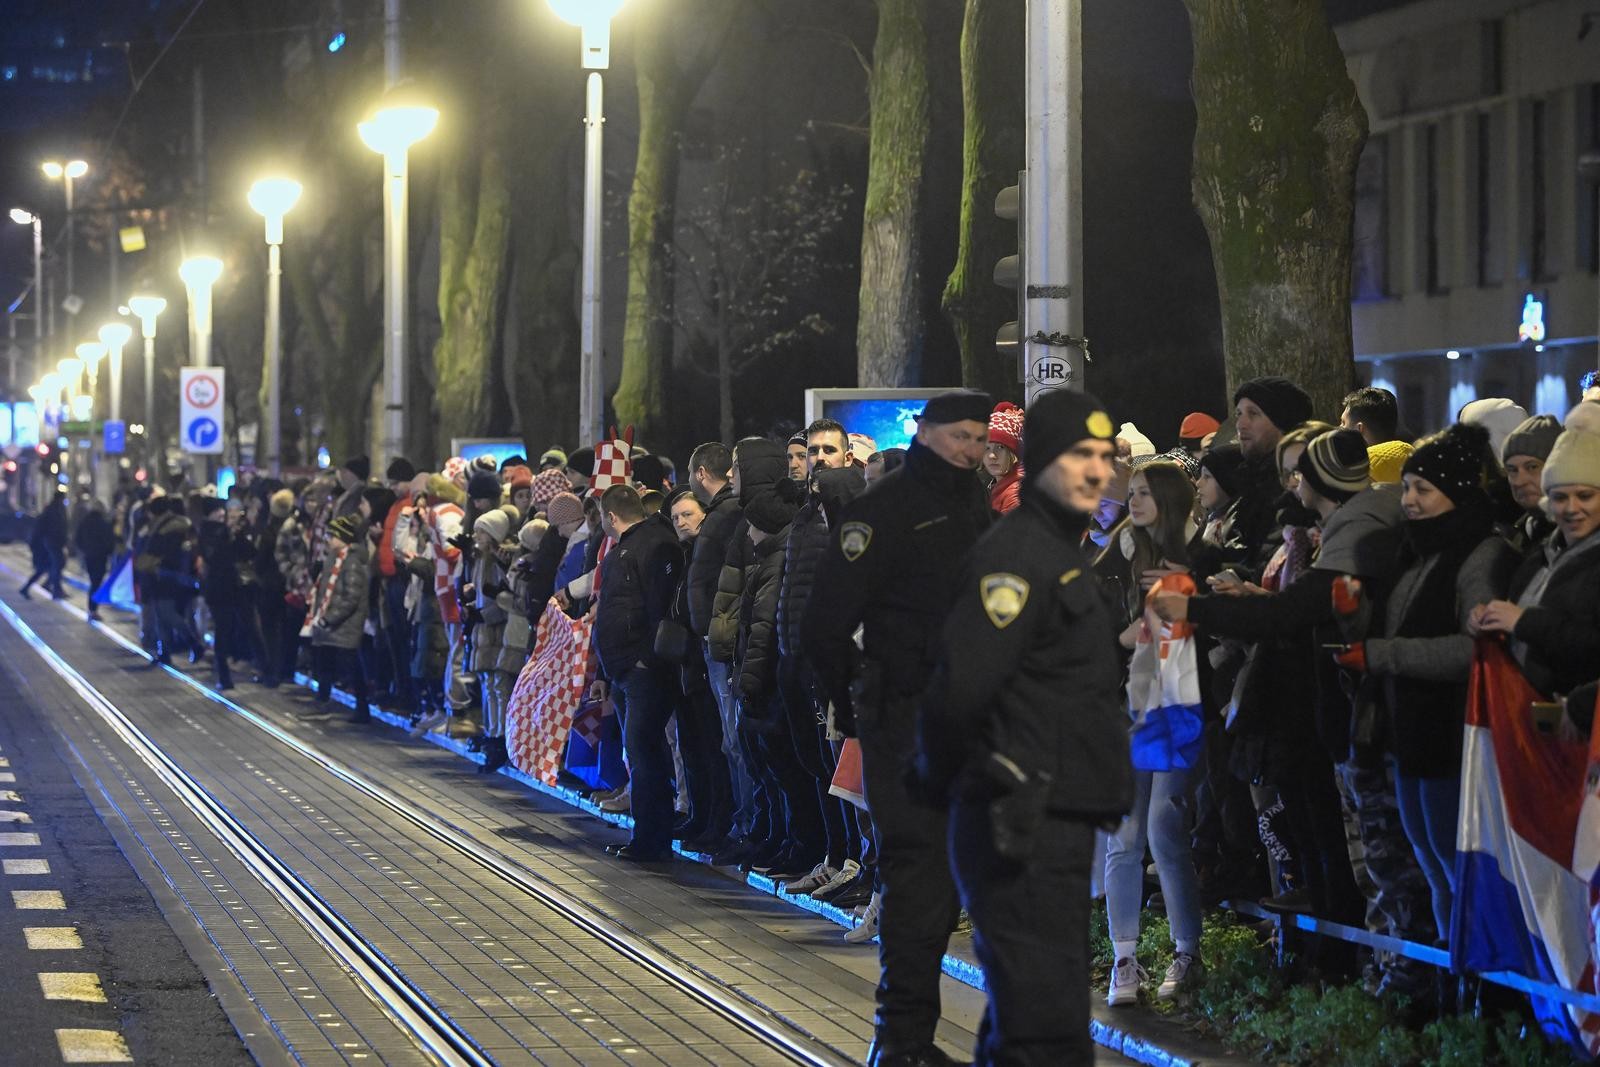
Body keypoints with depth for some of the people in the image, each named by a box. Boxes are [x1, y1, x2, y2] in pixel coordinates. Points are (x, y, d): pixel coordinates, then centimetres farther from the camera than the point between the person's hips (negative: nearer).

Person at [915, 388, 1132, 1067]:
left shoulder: (1063, 553, 19)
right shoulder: (1019, 557, -15)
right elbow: (962, 684, -24)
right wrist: (942, 775, -9)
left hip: (1053, 829, 11)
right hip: (1024, 833, -11)